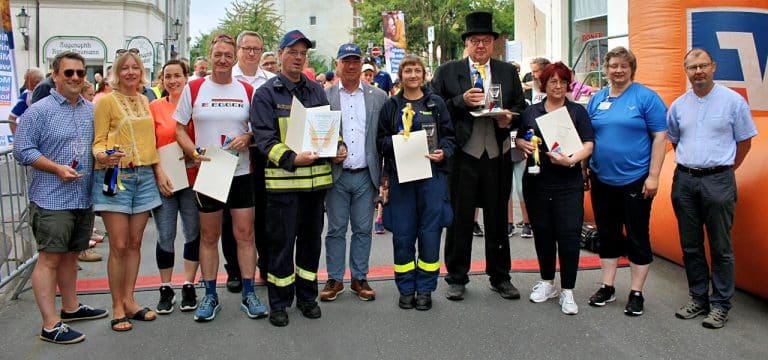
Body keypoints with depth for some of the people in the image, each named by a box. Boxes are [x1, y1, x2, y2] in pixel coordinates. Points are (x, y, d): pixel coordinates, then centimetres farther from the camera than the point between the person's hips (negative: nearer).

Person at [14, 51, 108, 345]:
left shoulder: (92, 111, 12)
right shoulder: (38, 111, -5)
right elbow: (23, 150, -9)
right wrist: (57, 168, -18)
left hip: (84, 198, 6)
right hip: (52, 199, -6)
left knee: (71, 254, 17)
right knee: (50, 257, -5)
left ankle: (71, 307, 31)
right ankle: (51, 325, -2)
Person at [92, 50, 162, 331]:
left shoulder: (145, 102, 14)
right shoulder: (106, 100, -3)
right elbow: (98, 141, -5)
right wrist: (102, 155, -25)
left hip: (144, 176, 5)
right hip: (115, 176, -5)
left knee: (134, 243, 9)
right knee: (119, 246, -4)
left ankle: (129, 301, 18)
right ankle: (117, 308, 8)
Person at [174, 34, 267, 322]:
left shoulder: (247, 91, 5)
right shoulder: (193, 89, 2)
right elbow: (180, 129, 5)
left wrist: (248, 137, -10)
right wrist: (194, 153, -12)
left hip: (241, 172, 1)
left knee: (245, 234, 2)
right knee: (208, 236, 7)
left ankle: (249, 293, 13)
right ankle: (210, 296, 18)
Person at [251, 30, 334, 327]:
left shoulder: (317, 91, 14)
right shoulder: (266, 93, -1)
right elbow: (264, 137, -9)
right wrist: (291, 159, -23)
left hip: (317, 177, 5)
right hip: (282, 179, -5)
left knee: (311, 238, 14)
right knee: (281, 242, 1)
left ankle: (307, 296, 27)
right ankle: (279, 302, 14)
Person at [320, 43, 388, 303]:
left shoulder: (378, 97, 6)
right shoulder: (324, 96, 3)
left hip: (365, 175, 1)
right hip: (336, 174, -1)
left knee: (363, 230, 8)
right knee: (335, 230, 6)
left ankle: (359, 278, 20)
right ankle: (334, 279, 17)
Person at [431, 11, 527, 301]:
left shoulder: (508, 72, 11)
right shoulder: (447, 72, 4)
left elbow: (521, 107, 13)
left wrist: (509, 117, -8)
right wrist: (462, 101, -16)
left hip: (498, 156, 3)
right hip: (463, 155, -2)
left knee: (497, 218, 11)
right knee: (460, 219, 4)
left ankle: (500, 277, 24)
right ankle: (457, 278, 17)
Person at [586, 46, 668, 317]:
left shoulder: (646, 97, -5)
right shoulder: (597, 99, 8)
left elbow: (660, 137, -8)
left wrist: (653, 176, -13)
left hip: (635, 180, -4)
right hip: (602, 180, 5)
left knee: (637, 237, 4)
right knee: (607, 234, 13)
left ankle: (636, 293, 15)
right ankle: (607, 287, 25)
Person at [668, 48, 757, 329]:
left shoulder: (733, 101, -3)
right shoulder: (678, 105, 9)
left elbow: (744, 141, 2)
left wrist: (723, 171, 3)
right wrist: (689, 165, 13)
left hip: (718, 181, -4)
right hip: (684, 180, 4)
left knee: (721, 248, 1)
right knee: (690, 247, 11)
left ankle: (720, 305, 10)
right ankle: (698, 299, 24)